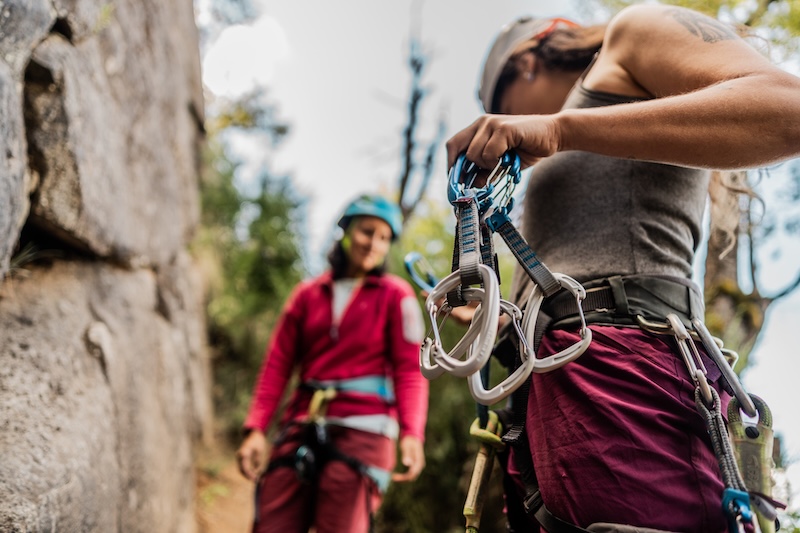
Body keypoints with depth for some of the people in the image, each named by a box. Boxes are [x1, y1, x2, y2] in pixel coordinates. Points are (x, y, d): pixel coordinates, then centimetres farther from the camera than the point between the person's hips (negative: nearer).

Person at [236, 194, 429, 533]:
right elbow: (277, 365, 9)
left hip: (361, 428, -3)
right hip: (302, 427, 4)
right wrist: (256, 429, -2)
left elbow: (410, 370, -1)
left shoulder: (395, 295, 6)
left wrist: (411, 433, -17)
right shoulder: (307, 295, 14)